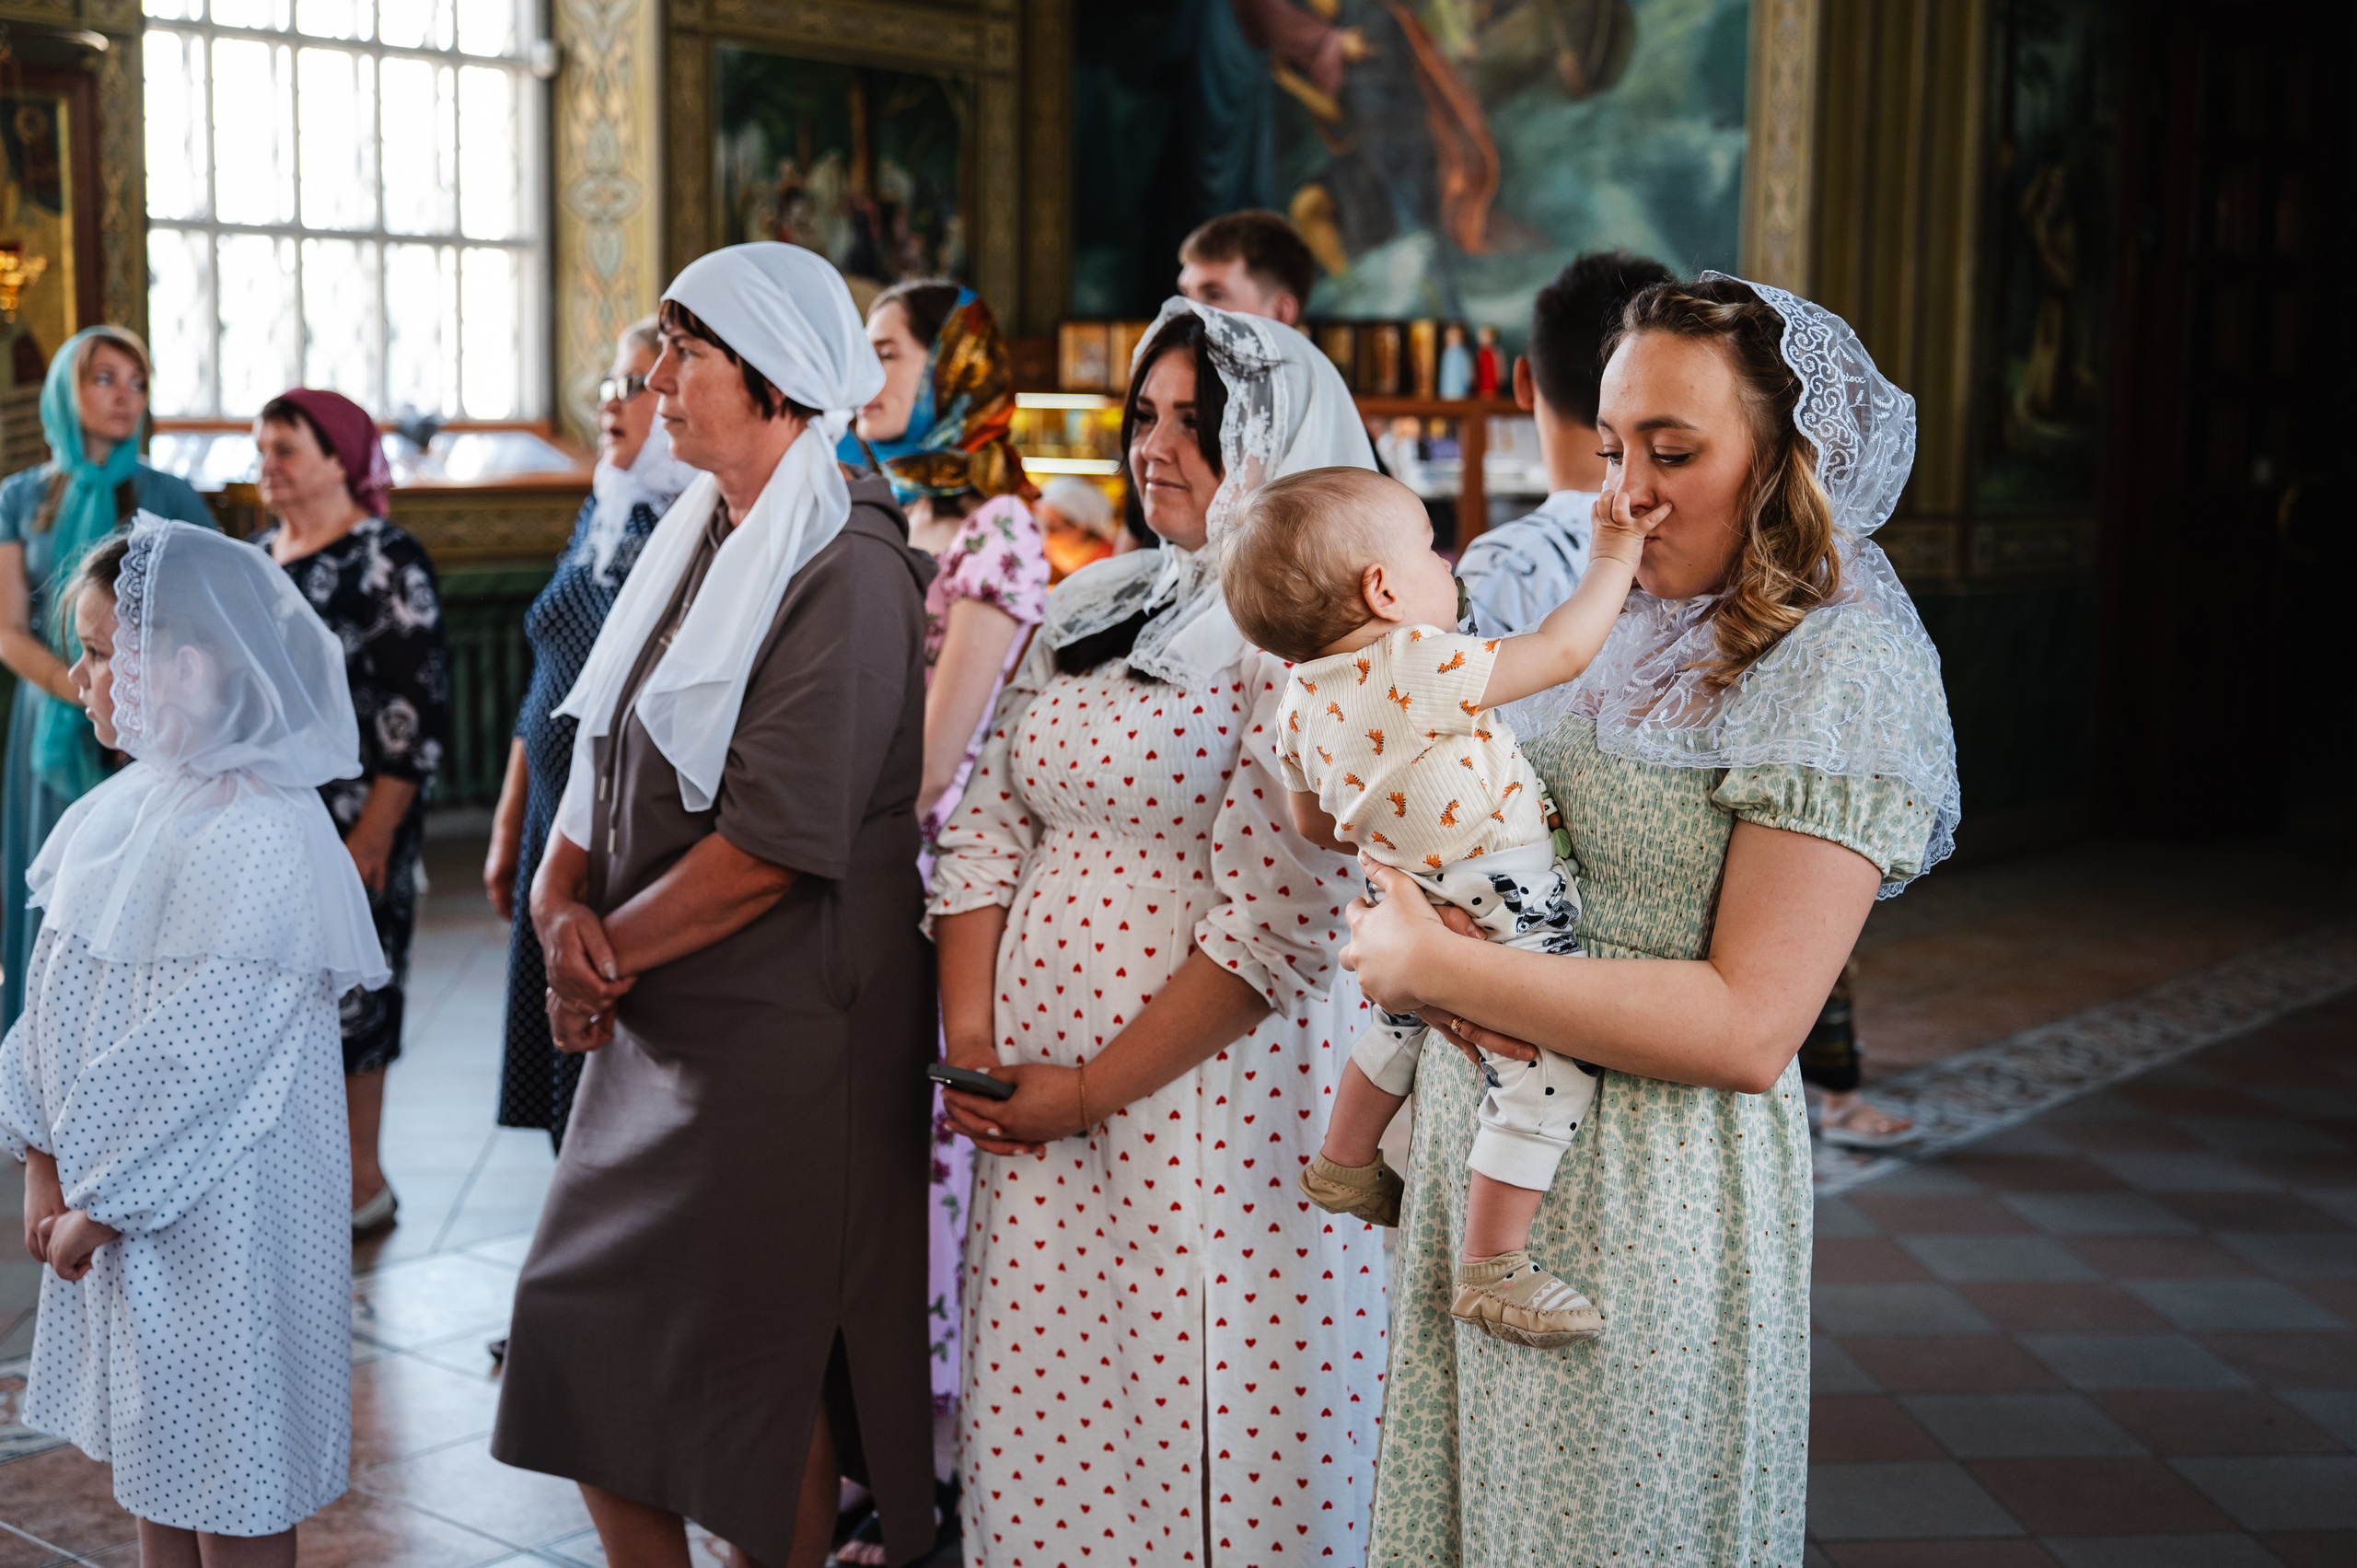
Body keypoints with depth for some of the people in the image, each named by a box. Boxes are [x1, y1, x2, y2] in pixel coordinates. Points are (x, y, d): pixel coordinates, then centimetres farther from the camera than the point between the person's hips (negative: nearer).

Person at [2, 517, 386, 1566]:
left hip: (217, 1216, -8)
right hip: (113, 1199, 8)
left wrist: (99, 1202, -14)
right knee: (153, 1473, 21)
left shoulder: (262, 839, -22)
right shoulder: (130, 808, 5)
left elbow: (198, 1062, -22)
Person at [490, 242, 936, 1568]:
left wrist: (610, 950, -12)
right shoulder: (700, 540, 11)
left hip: (784, 1033, -8)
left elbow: (776, 840, -21)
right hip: (659, 1024, 8)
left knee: (760, 1359, 4)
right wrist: (563, 897, -7)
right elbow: (604, 752, 11)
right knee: (585, 1323, 14)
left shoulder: (846, 572, -16)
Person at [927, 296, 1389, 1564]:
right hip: (1033, 1120, 7)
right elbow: (988, 828, 10)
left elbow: (1274, 923, -17)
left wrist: (1094, 1090, -13)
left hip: (1209, 1106, -6)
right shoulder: (1092, 612, 13)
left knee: (1193, 1458, 2)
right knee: (1038, 1435, 13)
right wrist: (971, 1046, -2)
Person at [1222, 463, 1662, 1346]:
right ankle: (1491, 1272, -7)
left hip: (1421, 908, 10)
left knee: (1406, 1018, 34)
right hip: (1503, 918, -10)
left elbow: (1315, 824, 16)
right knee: (1548, 1070, -9)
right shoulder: (1417, 667, -22)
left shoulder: (1303, 695, 4)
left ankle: (1345, 1168, 50)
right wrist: (1616, 560, -5)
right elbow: (1563, 651, -19)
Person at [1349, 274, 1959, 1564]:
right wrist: (1435, 954, -7)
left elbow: (1748, 1030, -20)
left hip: (1648, 1198, -7)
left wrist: (1438, 965, -19)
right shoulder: (1625, 631, 10)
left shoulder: (1842, 673, -14)